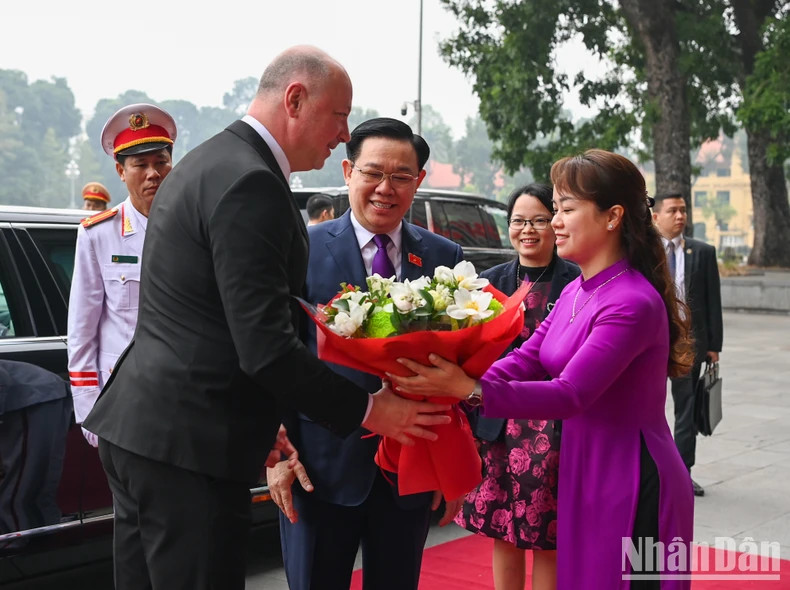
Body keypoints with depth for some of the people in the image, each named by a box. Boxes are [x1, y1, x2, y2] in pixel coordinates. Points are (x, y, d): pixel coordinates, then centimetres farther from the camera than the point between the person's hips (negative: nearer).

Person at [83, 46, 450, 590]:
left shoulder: (206, 162, 15)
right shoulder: (250, 183, -18)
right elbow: (267, 347, -22)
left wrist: (256, 420, 22)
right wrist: (367, 411, -12)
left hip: (137, 424, 11)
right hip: (189, 446, -10)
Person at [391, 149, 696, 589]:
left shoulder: (632, 304, -21)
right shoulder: (576, 292, 8)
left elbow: (569, 395, -26)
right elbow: (523, 361, 1)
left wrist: (470, 390, -33)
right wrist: (453, 384, -15)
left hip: (631, 489, -8)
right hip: (585, 478, 8)